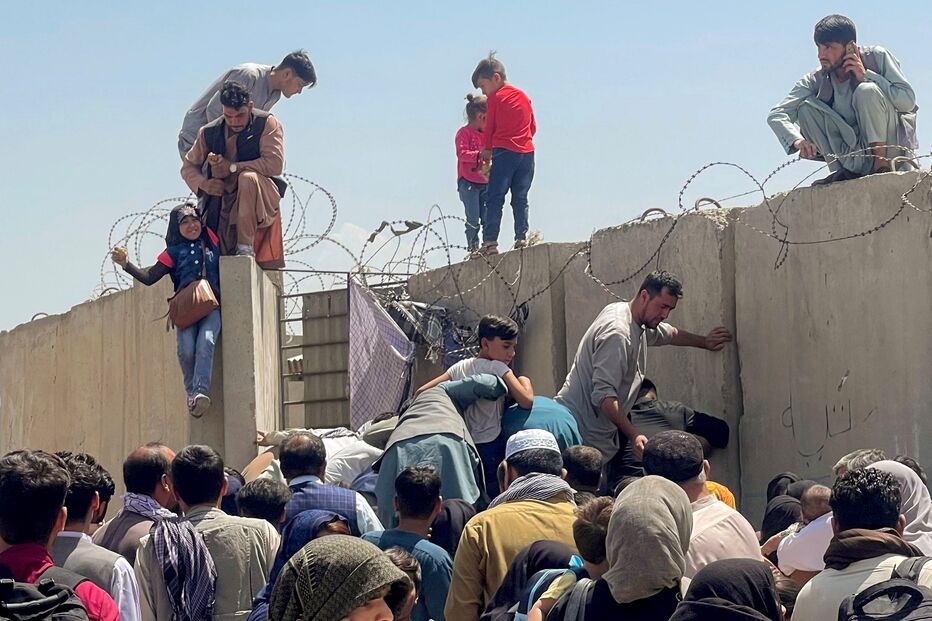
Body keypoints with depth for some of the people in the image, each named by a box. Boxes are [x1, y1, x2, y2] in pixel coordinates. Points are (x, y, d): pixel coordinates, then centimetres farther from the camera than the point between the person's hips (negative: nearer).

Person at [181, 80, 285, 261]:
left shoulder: (267, 124, -4)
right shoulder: (209, 132, 7)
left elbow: (275, 164, -16)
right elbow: (188, 166, 15)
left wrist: (232, 167, -16)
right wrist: (203, 184, -8)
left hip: (260, 200, -3)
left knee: (248, 178, -37)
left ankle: (245, 248, -32)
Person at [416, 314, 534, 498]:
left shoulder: (460, 367, 10)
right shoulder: (497, 369, -10)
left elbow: (421, 392, 7)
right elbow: (526, 401, -19)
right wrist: (524, 381, 0)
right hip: (490, 447, -7)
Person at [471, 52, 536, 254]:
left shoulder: (496, 98, -1)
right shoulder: (524, 97, 16)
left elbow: (489, 127, 3)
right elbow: (533, 127, 18)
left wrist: (486, 149, 17)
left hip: (504, 152, -5)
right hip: (527, 152, 5)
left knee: (495, 198, -5)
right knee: (520, 199, 10)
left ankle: (490, 241, -11)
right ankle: (521, 237, 2)